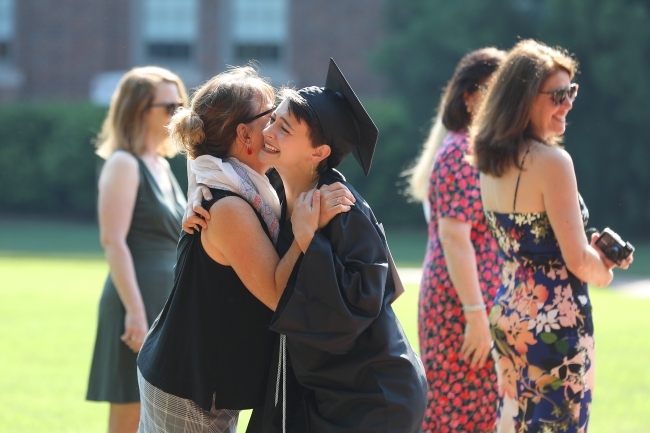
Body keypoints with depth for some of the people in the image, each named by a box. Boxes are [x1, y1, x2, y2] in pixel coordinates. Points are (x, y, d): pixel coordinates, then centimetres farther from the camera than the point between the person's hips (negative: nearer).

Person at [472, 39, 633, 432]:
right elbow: (577, 261, -18)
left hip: (509, 314, 8)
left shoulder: (490, 163, 8)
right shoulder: (552, 162, -17)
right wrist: (603, 271, 3)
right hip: (557, 323, -8)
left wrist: (592, 256, 12)